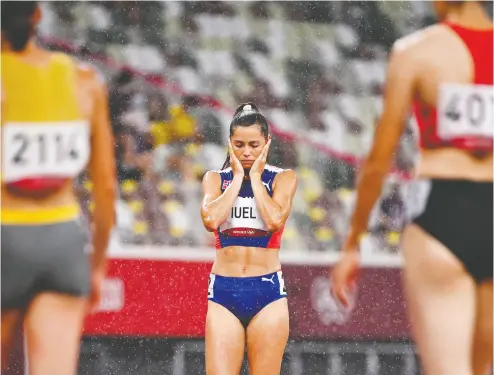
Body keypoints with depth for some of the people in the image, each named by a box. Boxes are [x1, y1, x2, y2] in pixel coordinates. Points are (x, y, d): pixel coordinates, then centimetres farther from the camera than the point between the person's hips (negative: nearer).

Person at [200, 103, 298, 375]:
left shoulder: (283, 178, 5)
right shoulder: (215, 178, 9)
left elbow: (275, 219, -15)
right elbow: (210, 219, -12)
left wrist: (255, 176, -4)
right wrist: (237, 177, -3)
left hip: (268, 291, -1)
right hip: (224, 291, 1)